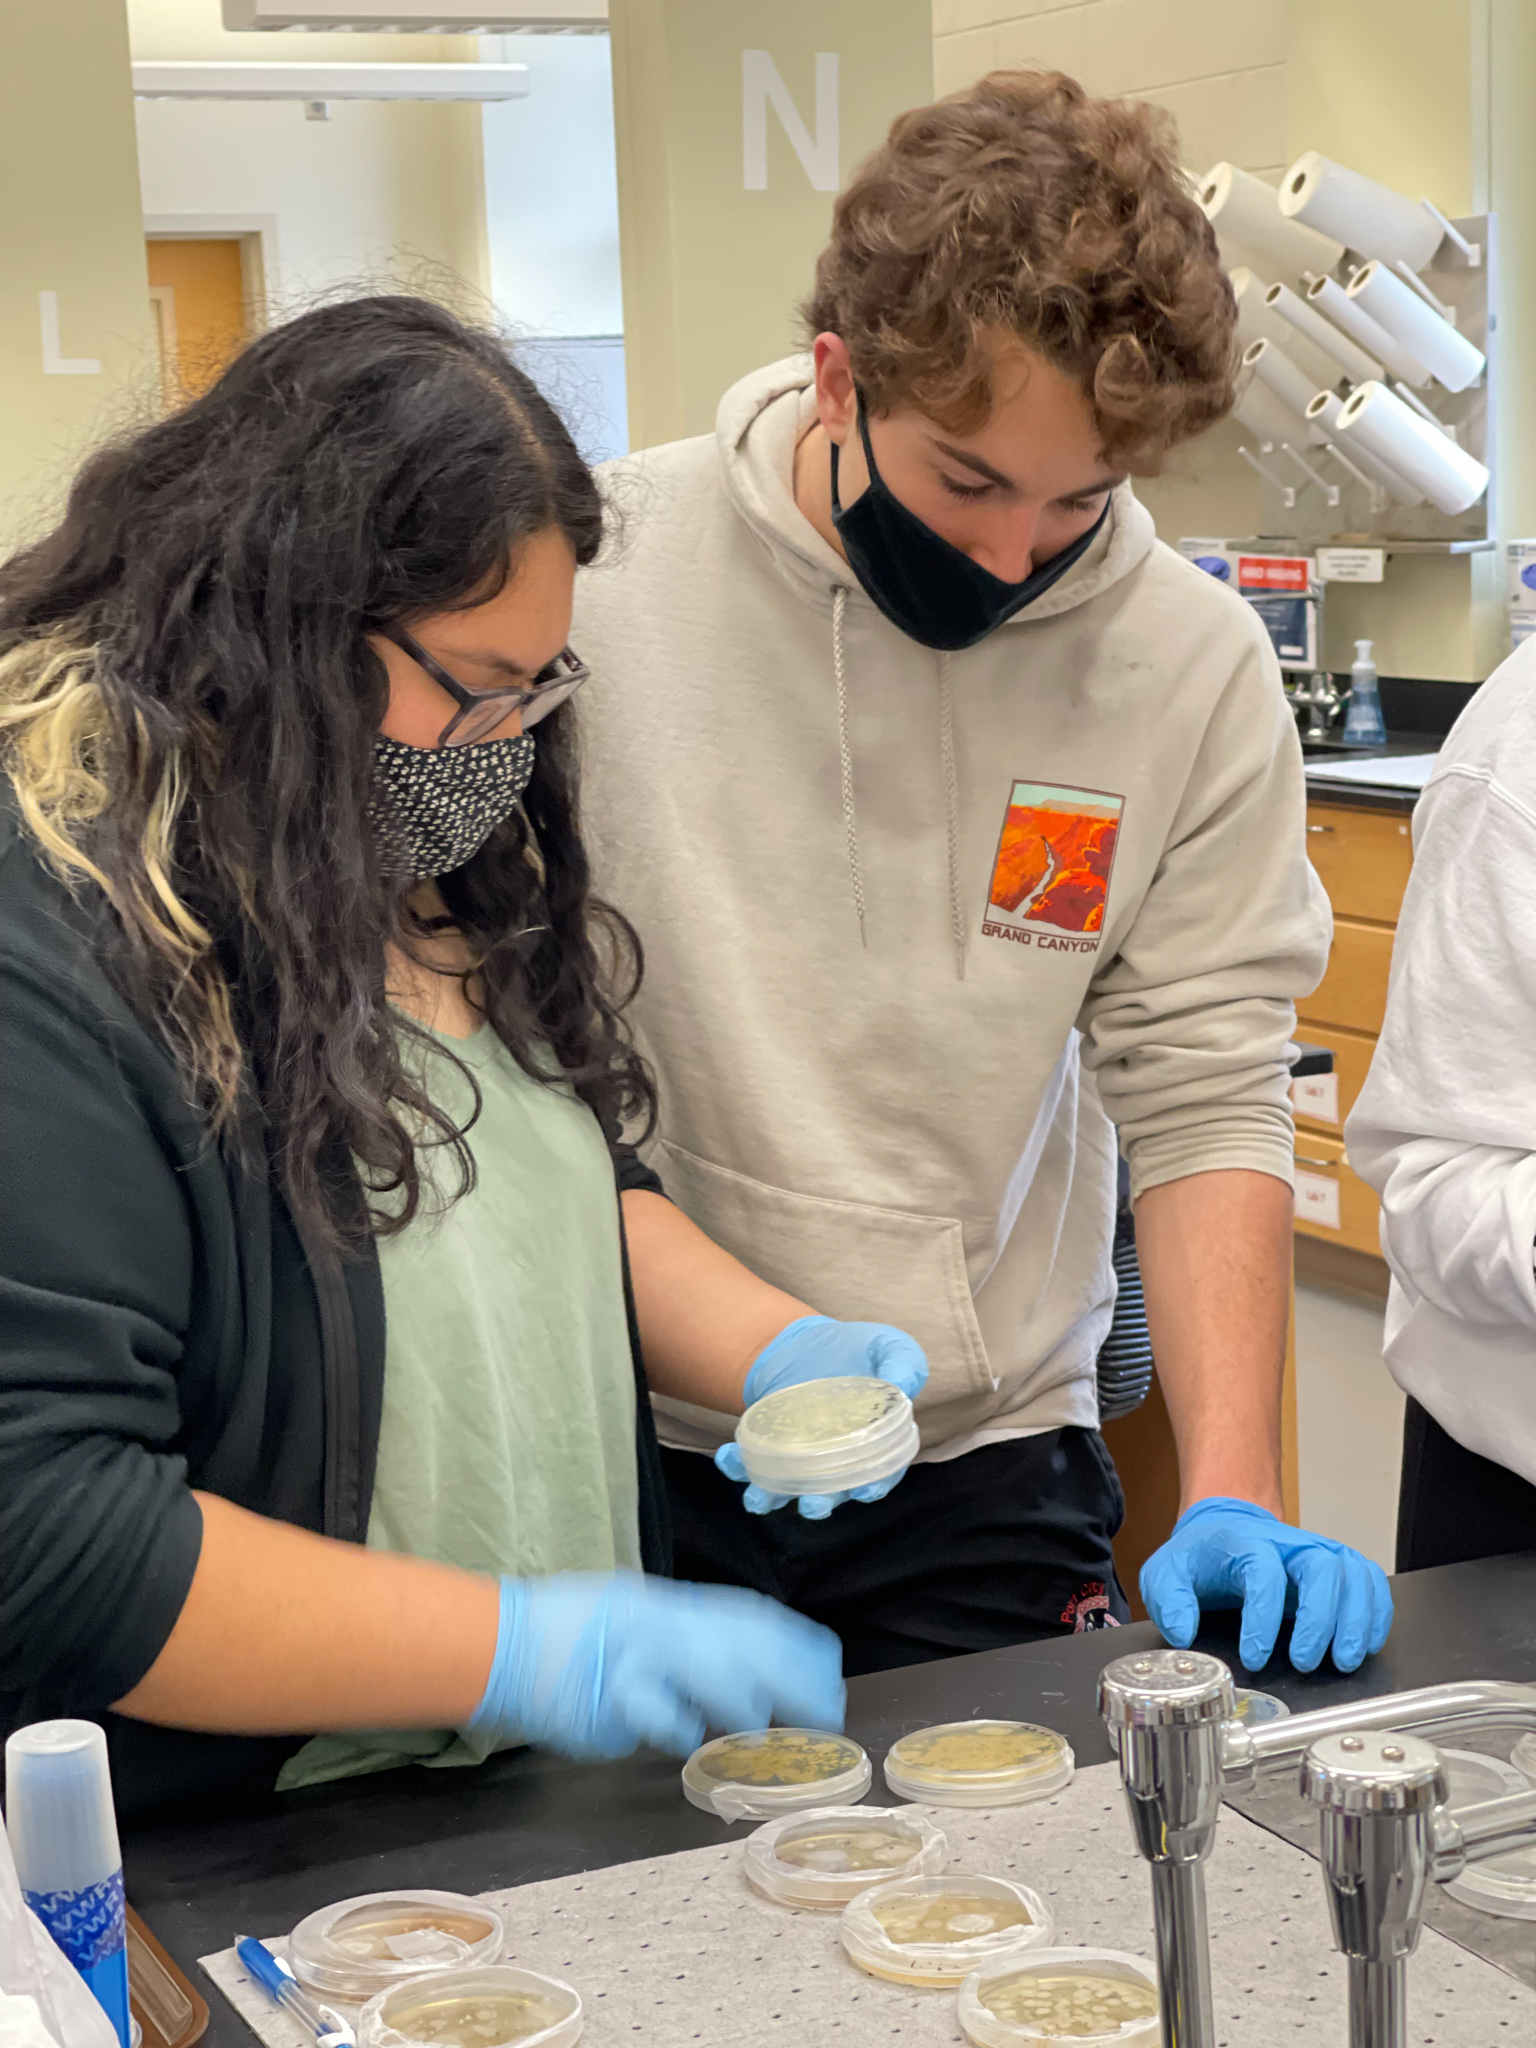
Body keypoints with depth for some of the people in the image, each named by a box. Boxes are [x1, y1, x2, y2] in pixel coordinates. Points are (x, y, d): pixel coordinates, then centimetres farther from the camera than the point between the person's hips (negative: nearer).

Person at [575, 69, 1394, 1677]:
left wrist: (1231, 1496, -13)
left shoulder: (1197, 670, -5)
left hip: (979, 1470, 2)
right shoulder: (598, 574, -11)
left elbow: (1204, 1096, -3)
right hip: (619, 1449, -1)